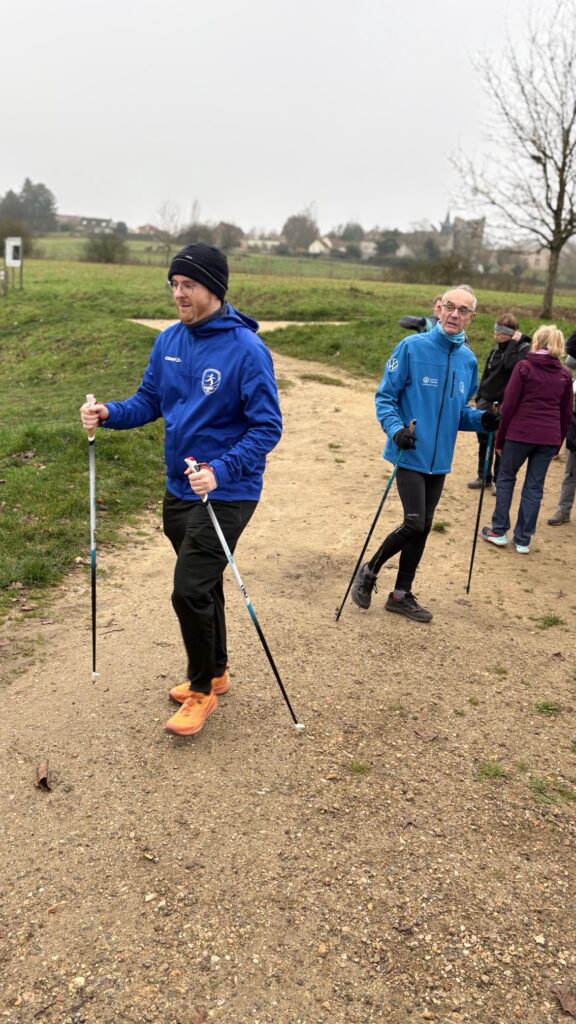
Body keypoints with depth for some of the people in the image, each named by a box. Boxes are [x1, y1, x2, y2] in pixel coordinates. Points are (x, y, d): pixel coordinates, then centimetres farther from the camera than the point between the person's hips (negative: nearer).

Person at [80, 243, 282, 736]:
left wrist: (220, 471, -29)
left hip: (226, 494, -7)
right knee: (201, 586, 19)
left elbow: (267, 427, -17)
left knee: (190, 591, -8)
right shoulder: (169, 341, 3)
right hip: (178, 489, 7)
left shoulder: (246, 349, -17)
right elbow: (149, 401, 12)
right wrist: (110, 413, -8)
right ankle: (215, 672, 39)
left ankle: (202, 691, 16)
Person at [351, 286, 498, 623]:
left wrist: (481, 419, -3)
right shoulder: (412, 347, -9)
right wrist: (395, 428, -23)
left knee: (423, 528, 11)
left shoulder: (468, 360, 7)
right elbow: (385, 396, -6)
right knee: (415, 524, -12)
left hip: (439, 459, 6)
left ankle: (402, 594, 27)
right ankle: (369, 572, 13)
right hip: (410, 455, -6)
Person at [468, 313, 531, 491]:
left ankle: (499, 480, 12)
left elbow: (510, 365, -27)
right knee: (484, 441, 11)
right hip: (486, 402, 6)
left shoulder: (524, 349, -8)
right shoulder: (496, 349, 10)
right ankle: (483, 476, 24)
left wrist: (513, 343, -18)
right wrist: (479, 398, 15)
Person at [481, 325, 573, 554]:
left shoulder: (524, 366, -3)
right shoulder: (565, 374, 9)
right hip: (549, 438, 3)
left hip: (520, 433, -3)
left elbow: (509, 405, -6)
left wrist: (500, 437, 0)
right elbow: (566, 414, 11)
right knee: (534, 487, 8)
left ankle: (499, 531, 15)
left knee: (506, 478, 14)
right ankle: (523, 540, 12)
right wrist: (558, 442, 19)